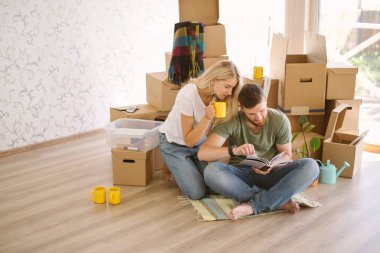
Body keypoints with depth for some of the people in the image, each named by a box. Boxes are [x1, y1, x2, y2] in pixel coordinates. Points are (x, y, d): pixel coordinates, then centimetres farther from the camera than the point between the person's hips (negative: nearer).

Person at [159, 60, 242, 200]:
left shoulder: (219, 95, -17)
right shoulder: (188, 95, -32)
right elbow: (189, 140, -25)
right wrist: (207, 118, -38)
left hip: (199, 141, 5)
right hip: (174, 144, -5)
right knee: (197, 192, -14)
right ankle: (172, 167, 13)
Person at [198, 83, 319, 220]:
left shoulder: (280, 120, -9)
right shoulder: (231, 122, -15)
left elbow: (286, 154, 4)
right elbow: (202, 153, -23)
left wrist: (271, 166, -21)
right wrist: (233, 150, -41)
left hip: (269, 174, 1)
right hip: (240, 175, -1)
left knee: (310, 166, -25)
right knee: (211, 171, -35)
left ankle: (253, 205, -29)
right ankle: (279, 201, -29)